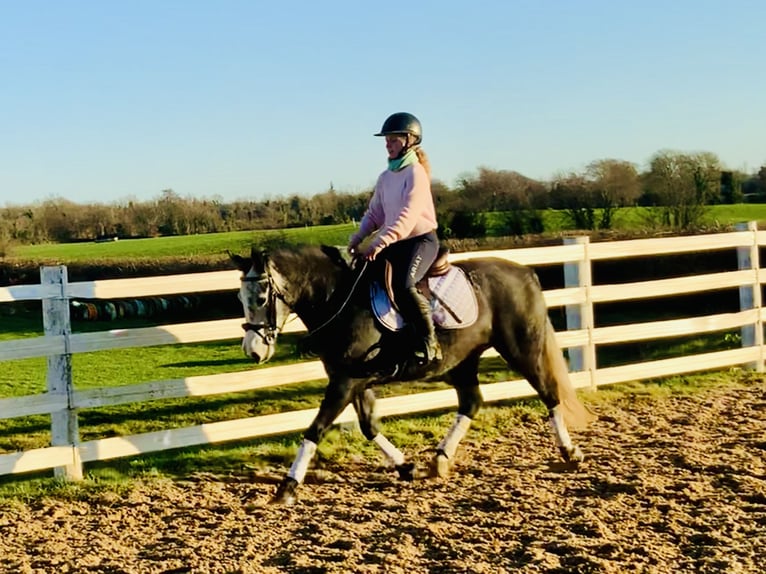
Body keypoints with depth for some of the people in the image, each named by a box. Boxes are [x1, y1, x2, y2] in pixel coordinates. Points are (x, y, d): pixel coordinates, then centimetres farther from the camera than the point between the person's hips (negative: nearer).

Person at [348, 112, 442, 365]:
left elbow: (408, 216, -24)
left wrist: (381, 241, -33)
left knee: (403, 285, -32)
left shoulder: (416, 173, -12)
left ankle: (429, 343, -19)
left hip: (421, 240, -9)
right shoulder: (385, 177, 12)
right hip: (394, 243, 9)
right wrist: (358, 237, -4)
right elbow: (374, 213, 15)